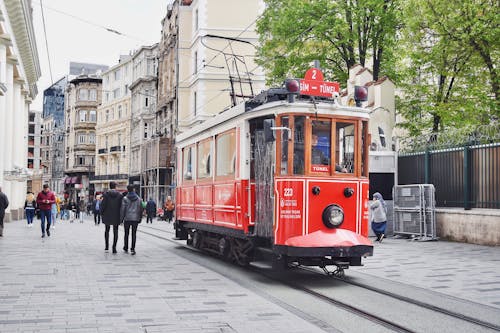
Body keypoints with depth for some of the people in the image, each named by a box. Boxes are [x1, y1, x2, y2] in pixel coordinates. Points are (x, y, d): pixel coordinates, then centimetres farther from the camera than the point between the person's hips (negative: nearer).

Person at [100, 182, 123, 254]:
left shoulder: (106, 194, -7)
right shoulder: (120, 195, -5)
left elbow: (103, 204, -8)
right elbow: (121, 206, -4)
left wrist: (102, 213, 6)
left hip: (107, 216, 0)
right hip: (116, 217, 0)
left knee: (107, 230, 17)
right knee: (115, 231, 6)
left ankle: (106, 247, 16)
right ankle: (114, 248, 0)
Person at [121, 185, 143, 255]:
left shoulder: (125, 198, -7)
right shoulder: (139, 199, 2)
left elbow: (122, 209, -7)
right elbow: (140, 209, 6)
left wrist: (121, 218, 0)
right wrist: (140, 218, 14)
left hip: (127, 218, -1)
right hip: (135, 219, 1)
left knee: (126, 233, 12)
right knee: (134, 234, 3)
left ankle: (126, 248, 22)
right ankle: (132, 249, -1)